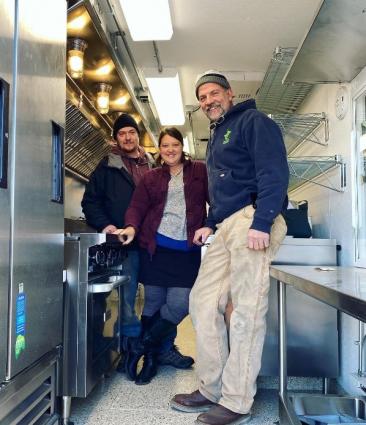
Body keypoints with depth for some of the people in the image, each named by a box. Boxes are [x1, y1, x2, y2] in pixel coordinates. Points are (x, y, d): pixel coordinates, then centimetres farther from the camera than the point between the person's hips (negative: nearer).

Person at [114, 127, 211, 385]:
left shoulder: (200, 172, 10)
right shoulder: (151, 178, 14)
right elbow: (137, 206, 4)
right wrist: (132, 227, -16)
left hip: (188, 250, -1)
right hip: (156, 247, 1)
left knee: (179, 305, -9)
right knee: (153, 302, 5)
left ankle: (141, 348, 11)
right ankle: (150, 359, 21)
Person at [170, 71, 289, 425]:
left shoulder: (253, 122, 0)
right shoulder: (216, 136, 27)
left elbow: (274, 173, -14)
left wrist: (261, 222, -24)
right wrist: (210, 223, 23)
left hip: (252, 221, -9)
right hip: (227, 227, 10)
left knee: (246, 311, -7)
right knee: (202, 302, 6)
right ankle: (212, 390, 15)